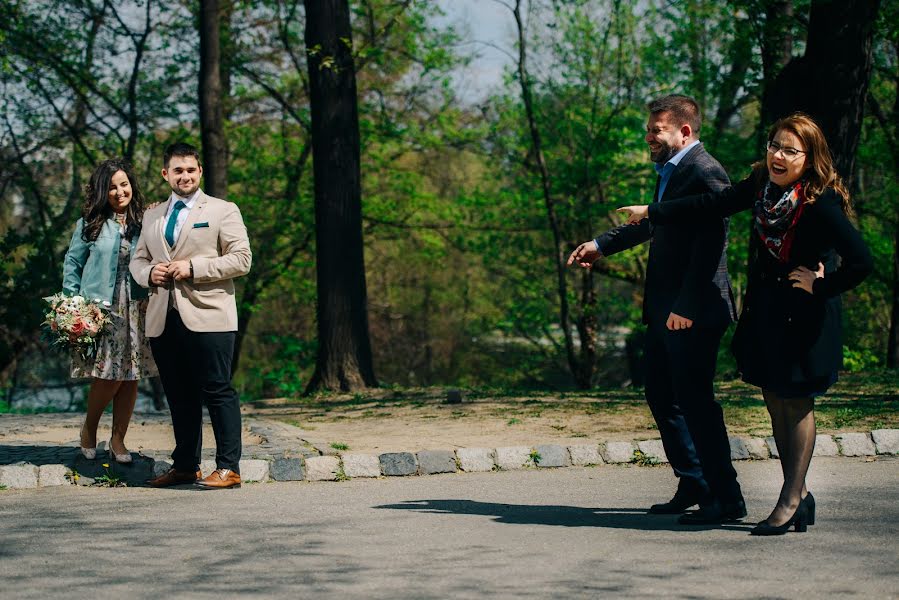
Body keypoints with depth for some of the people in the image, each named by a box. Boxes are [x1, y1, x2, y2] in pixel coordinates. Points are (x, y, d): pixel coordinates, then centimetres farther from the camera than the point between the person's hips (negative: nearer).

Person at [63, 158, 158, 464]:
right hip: (99, 309, -2)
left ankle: (118, 440, 13)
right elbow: (72, 263, 7)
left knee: (130, 376, 2)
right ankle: (89, 428, 16)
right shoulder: (90, 223, 3)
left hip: (136, 310, 3)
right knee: (108, 376, -9)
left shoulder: (143, 222, 8)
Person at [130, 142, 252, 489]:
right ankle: (185, 466, 18)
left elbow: (242, 259, -4)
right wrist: (149, 273, -2)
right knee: (179, 396, 10)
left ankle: (228, 468, -5)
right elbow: (137, 260, 23)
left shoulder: (223, 211, 4)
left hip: (207, 317, -5)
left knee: (217, 392, -7)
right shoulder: (152, 217, 20)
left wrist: (193, 267, -13)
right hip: (163, 319, 5)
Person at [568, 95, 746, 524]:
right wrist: (602, 245, 37)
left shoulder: (705, 173, -15)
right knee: (661, 396, 15)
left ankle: (727, 499, 1)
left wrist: (687, 307, -23)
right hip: (664, 311, 10)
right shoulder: (670, 171, 16)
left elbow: (710, 243, -22)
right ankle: (694, 485, 25)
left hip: (693, 313, -10)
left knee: (694, 400, -7)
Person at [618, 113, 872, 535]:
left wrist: (821, 287, -15)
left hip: (803, 314, -7)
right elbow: (712, 205, 12)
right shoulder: (761, 185, -1)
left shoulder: (822, 204, -21)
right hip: (764, 309, 7)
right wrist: (652, 213, 16)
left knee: (797, 404, 2)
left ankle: (791, 499, 11)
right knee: (775, 403, 10)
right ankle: (799, 495, 20)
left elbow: (861, 262, -25)